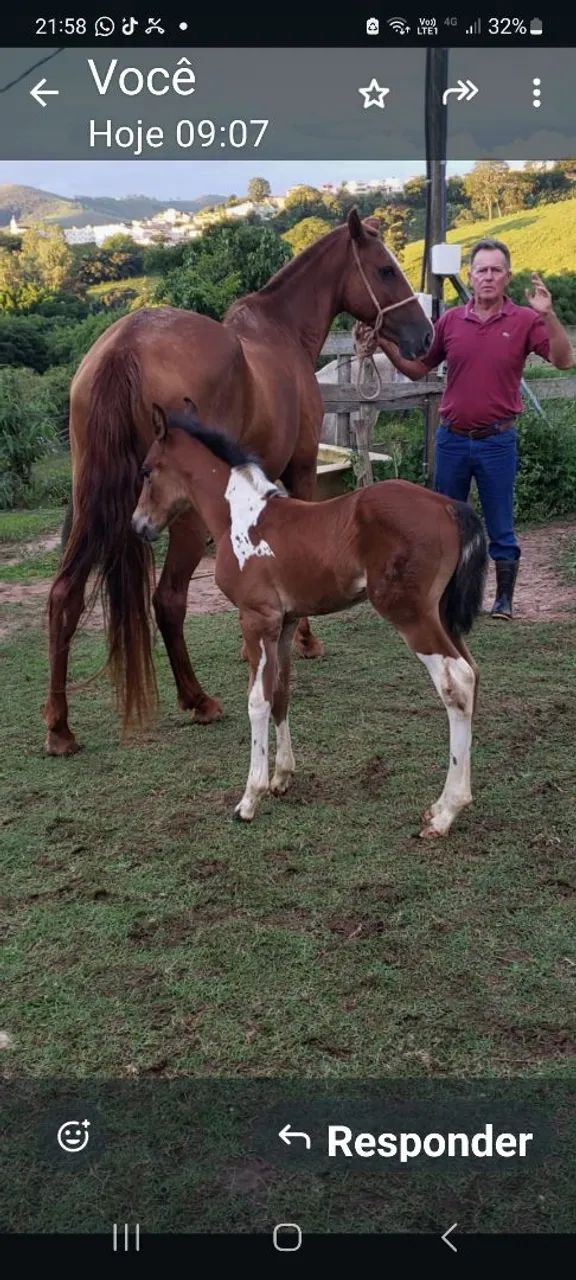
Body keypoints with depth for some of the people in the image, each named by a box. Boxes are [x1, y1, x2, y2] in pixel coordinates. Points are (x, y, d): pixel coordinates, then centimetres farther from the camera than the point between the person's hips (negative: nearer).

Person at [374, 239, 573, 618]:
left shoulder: (525, 320, -3)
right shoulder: (450, 321, 5)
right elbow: (417, 369, 13)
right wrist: (387, 345, -3)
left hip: (497, 441, -3)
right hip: (452, 438, 3)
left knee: (501, 527, 5)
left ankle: (504, 599, 17)